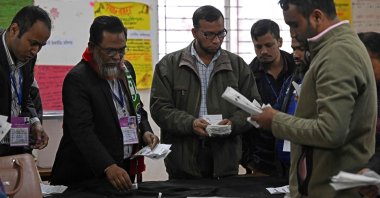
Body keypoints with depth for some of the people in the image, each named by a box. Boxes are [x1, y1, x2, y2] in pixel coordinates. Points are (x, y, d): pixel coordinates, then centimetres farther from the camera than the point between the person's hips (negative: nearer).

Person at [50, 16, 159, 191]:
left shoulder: (126, 69, 7)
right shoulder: (77, 79, -16)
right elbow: (82, 131, -25)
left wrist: (145, 131, 1)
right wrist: (108, 167, -37)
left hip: (126, 170, 7)